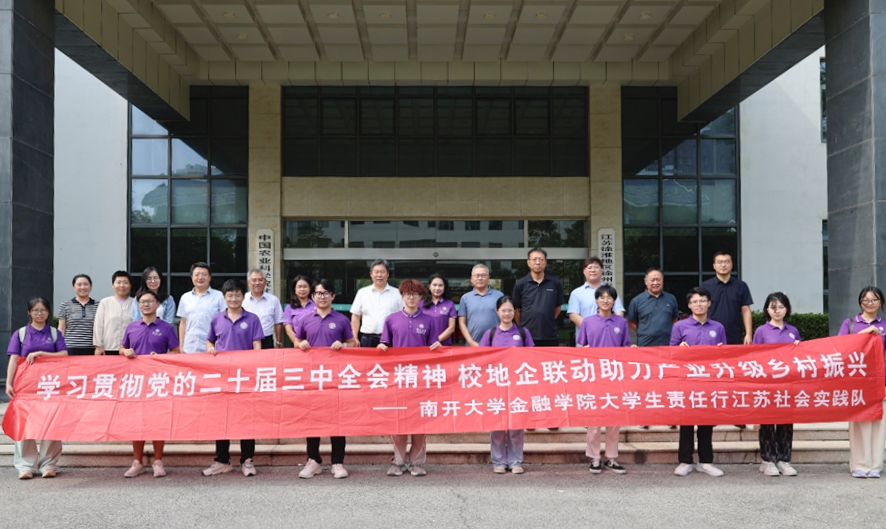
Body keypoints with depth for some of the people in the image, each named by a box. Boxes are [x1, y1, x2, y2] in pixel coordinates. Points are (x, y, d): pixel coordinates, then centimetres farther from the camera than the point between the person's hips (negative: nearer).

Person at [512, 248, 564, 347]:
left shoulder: (555, 283, 4)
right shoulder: (520, 284, 1)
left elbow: (558, 306, 13)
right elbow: (516, 310, 5)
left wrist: (548, 322, 9)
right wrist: (523, 327, 3)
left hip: (550, 336, 1)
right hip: (527, 336, -1)